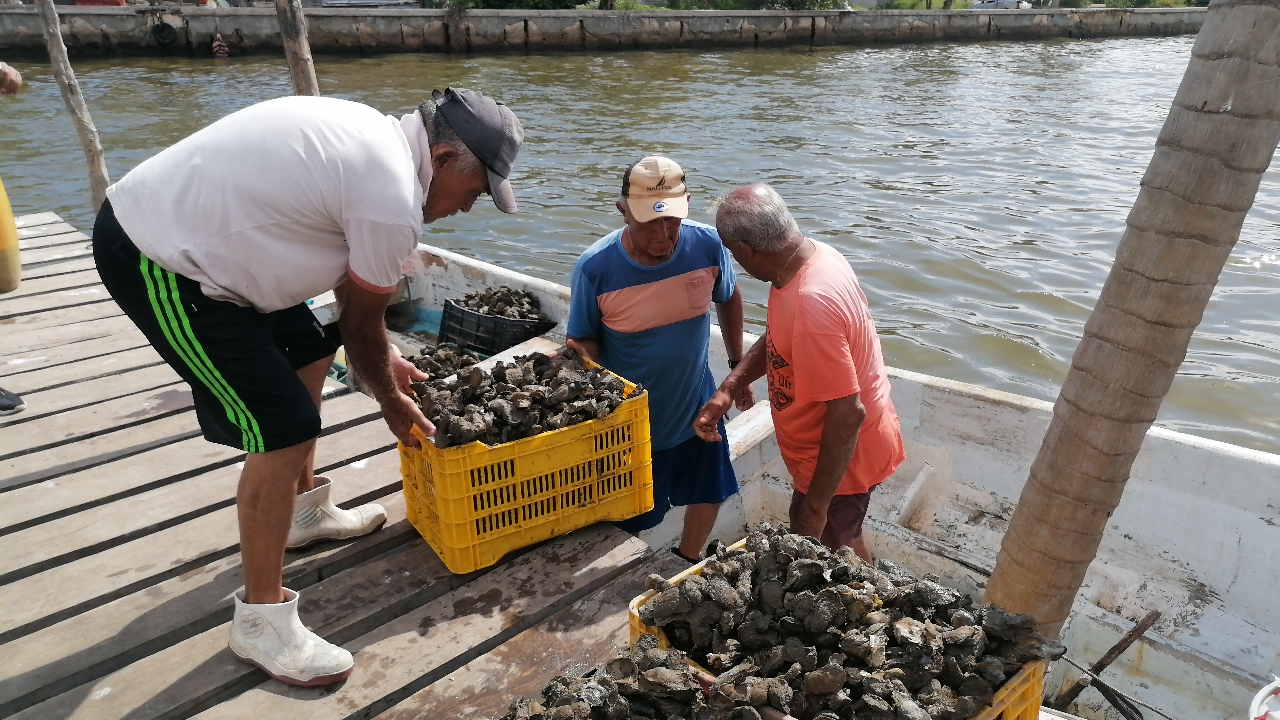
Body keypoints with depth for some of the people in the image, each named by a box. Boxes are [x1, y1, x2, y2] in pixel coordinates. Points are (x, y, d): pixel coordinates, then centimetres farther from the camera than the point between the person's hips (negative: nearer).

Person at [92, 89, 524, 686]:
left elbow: (353, 296, 17)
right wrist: (391, 400, 10)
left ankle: (304, 510, 39)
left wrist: (386, 362, 24)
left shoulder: (372, 136, 8)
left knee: (308, 357, 21)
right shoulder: (394, 204, -22)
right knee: (284, 429, -11)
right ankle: (260, 621, 5)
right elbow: (359, 323, -8)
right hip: (156, 263, -11)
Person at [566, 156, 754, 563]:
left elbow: (728, 300, 3)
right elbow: (584, 342, -12)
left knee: (709, 492, 23)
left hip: (697, 404, 4)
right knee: (628, 520, 13)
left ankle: (688, 562, 50)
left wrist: (738, 367, 8)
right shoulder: (595, 268, -25)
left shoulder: (706, 245, -18)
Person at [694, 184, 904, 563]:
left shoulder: (811, 303, -36)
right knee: (844, 540, 30)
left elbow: (848, 413, -33)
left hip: (839, 459, -9)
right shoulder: (814, 253, -6)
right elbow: (775, 338, 9)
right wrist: (728, 388, -5)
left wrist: (815, 505, -24)